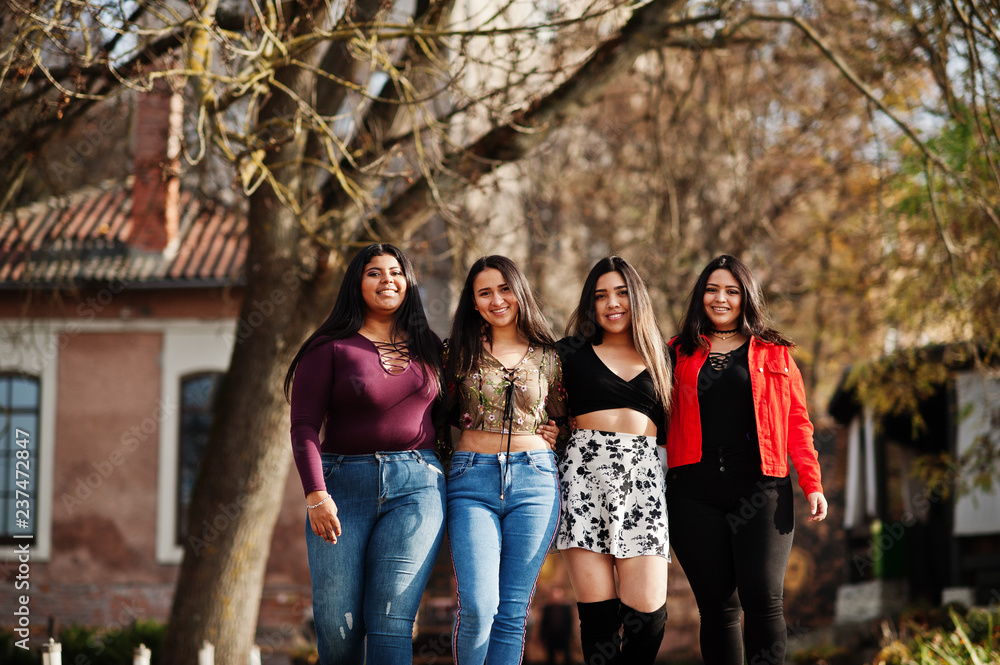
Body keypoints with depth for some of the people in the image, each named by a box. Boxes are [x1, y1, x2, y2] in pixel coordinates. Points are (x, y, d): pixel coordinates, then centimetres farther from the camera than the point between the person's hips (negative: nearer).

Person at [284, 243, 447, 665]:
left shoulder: (428, 349, 15)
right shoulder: (331, 348, 4)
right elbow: (304, 425, -2)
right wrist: (315, 494, -13)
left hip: (417, 487, 1)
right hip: (343, 484, -1)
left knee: (391, 620, -10)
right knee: (337, 625, -5)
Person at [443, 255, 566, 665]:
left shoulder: (548, 356, 9)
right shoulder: (460, 352, 7)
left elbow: (565, 418, 22)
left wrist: (553, 435, 5)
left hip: (534, 481, 1)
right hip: (472, 481, -1)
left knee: (513, 612, 0)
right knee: (478, 606, -14)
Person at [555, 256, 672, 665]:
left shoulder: (659, 356, 18)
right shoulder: (572, 352, 12)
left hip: (643, 476, 1)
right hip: (585, 471, -1)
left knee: (648, 609, -10)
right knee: (597, 610, -5)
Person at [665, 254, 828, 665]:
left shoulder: (774, 353, 13)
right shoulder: (680, 354, 15)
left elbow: (798, 422, 10)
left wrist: (812, 484, 1)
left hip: (760, 490, -1)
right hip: (695, 492, 1)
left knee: (763, 597, -11)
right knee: (717, 603, 0)